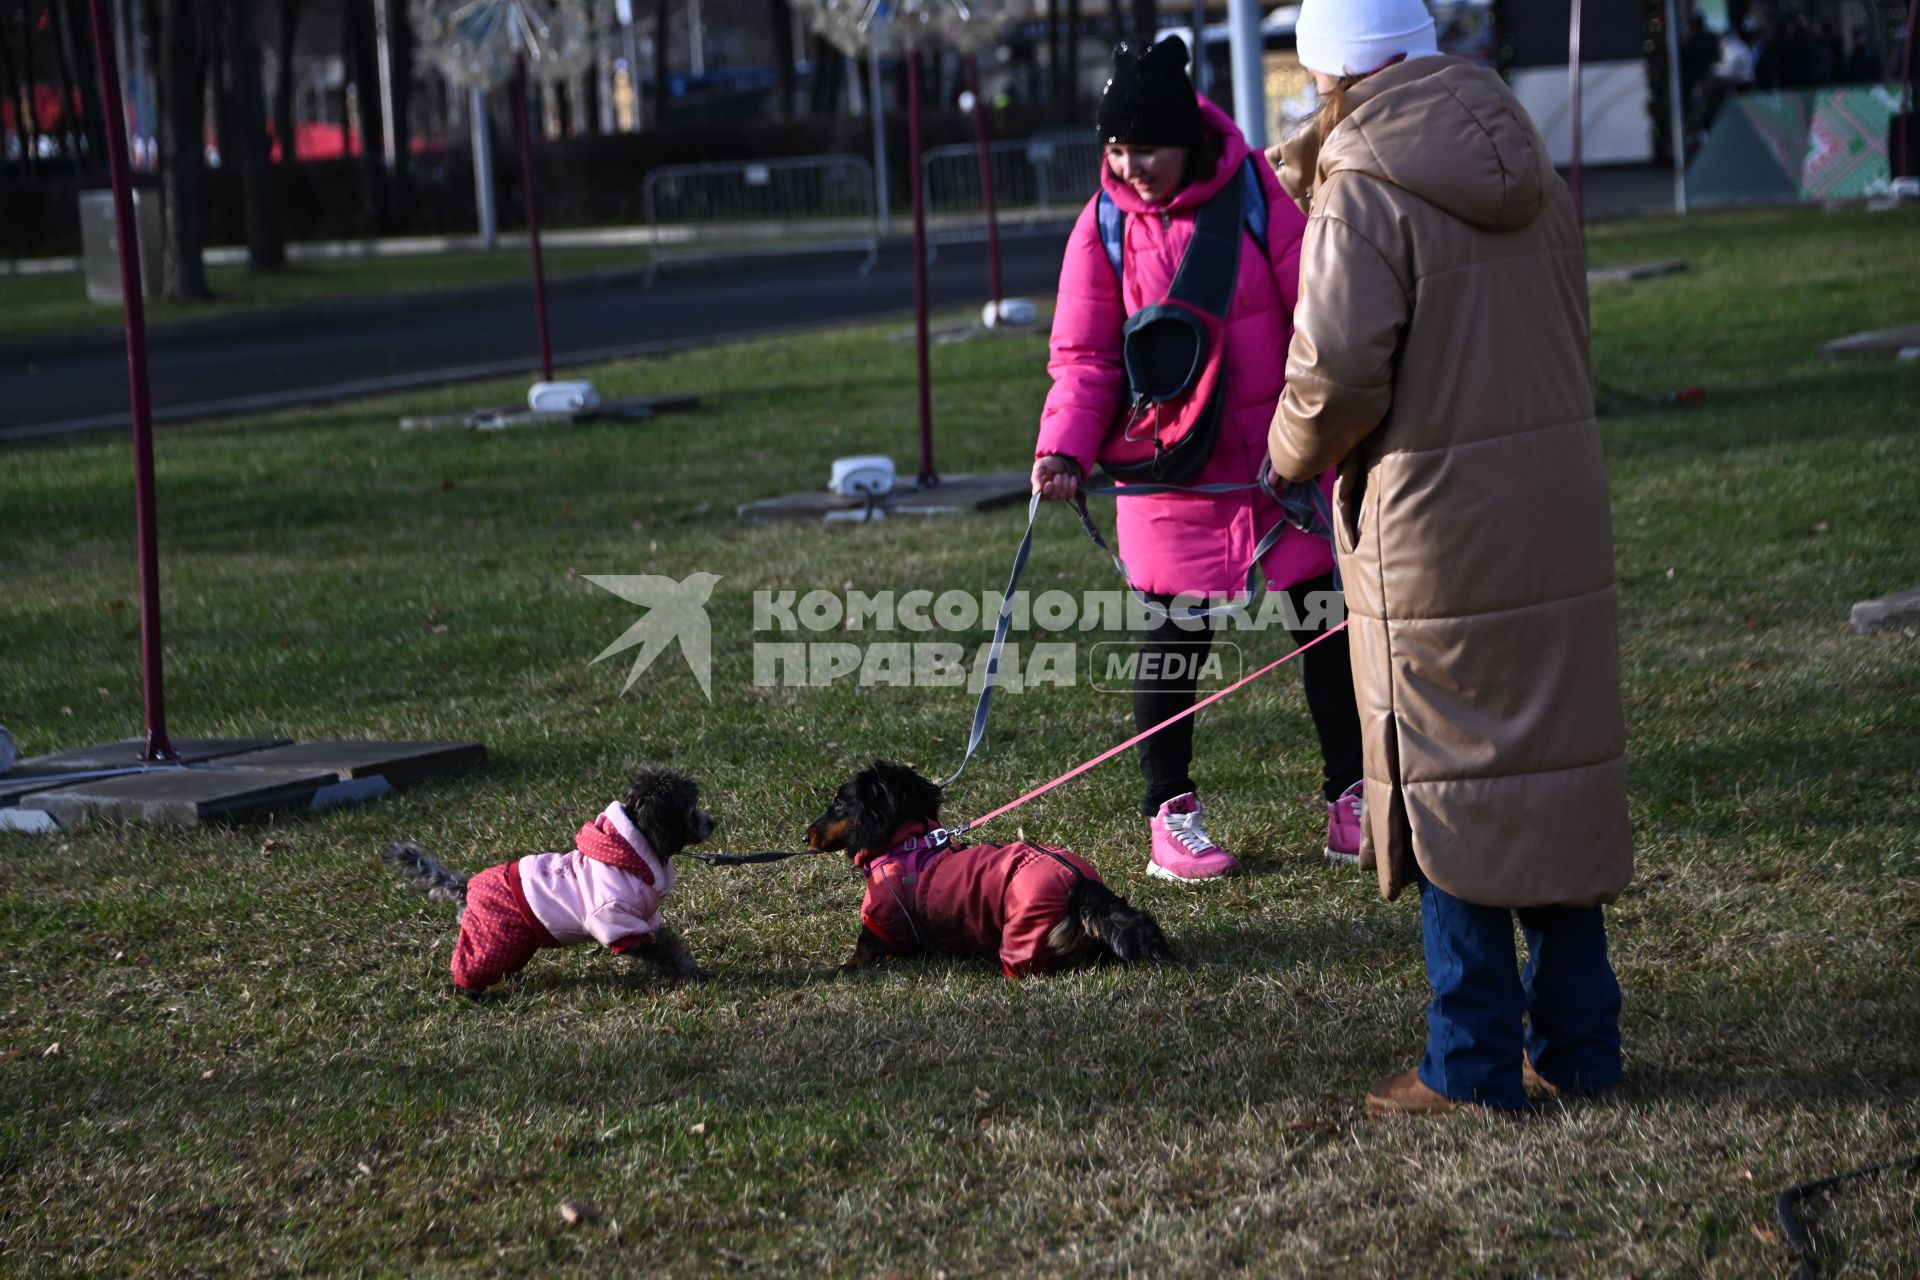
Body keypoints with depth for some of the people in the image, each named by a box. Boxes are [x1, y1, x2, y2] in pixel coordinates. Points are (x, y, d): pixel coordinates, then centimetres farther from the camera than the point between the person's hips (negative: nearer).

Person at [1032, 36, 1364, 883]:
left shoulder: (1257, 195, -8)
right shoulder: (1104, 226, -5)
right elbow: (1086, 358, -1)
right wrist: (1065, 449, -17)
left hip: (1282, 460, 0)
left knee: (1325, 623, 6)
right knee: (1176, 636, 2)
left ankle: (1351, 800, 19)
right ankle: (1168, 814, 15)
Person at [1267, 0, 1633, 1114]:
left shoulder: (1365, 196, -14)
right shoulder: (1529, 169, 9)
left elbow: (1336, 377, -19)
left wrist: (1296, 454, 2)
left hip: (1436, 531, -7)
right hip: (1560, 515, 7)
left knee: (1452, 789, 3)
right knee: (1557, 768, 14)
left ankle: (1476, 1064, 10)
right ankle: (1580, 1042, 21)